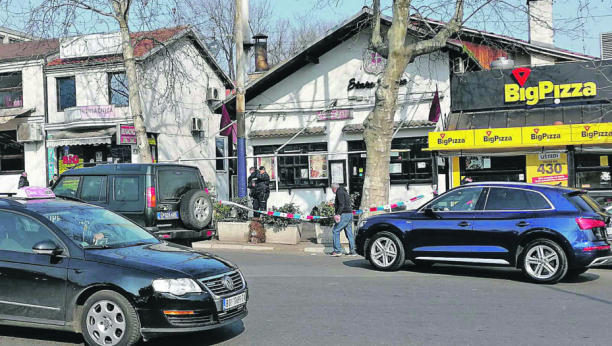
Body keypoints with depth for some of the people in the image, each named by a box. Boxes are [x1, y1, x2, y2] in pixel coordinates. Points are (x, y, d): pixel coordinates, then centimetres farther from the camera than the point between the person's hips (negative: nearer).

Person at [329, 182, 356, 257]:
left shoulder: (339, 192, -8)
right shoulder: (344, 191, 21)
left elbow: (341, 204, -20)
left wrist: (338, 214, -27)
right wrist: (335, 204, 39)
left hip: (344, 215, -10)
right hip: (350, 214, 10)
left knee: (335, 231, -6)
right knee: (349, 233, 10)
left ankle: (337, 251, -10)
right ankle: (352, 251, 9)